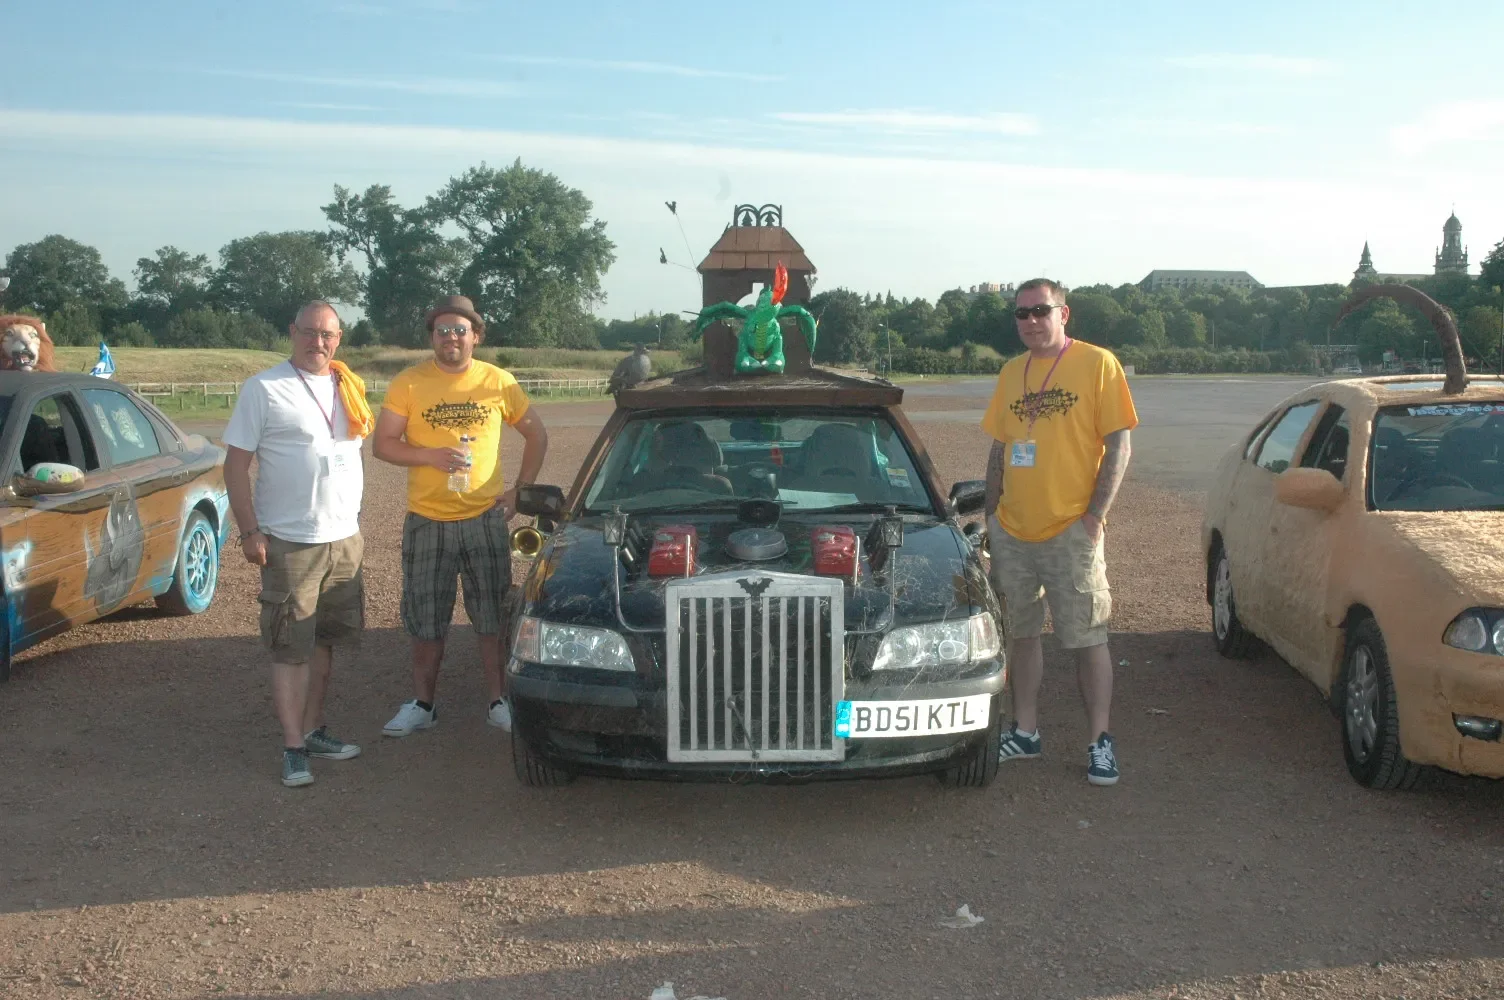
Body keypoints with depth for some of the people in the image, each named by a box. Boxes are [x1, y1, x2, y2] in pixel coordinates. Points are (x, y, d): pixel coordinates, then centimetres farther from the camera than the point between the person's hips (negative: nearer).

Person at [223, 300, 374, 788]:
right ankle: (293, 748, 3)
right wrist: (249, 531, -14)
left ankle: (313, 730, 24)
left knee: (324, 641, 13)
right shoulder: (264, 388, -6)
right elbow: (236, 464, -8)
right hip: (290, 542, -6)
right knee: (291, 648, -2)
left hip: (345, 539, 6)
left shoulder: (348, 387, 11)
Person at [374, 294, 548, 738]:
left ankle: (499, 701, 19)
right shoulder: (409, 383, -2)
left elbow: (536, 435, 11)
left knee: (493, 618, 6)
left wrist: (520, 489, 3)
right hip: (426, 521, 0)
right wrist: (430, 456, -17)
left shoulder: (498, 382, 1)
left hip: (486, 518, 0)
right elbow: (382, 445, -1)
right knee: (426, 622, 9)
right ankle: (421, 704, 23)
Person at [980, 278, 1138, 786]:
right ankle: (1025, 732, 25)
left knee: (1088, 639, 1)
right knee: (1023, 634, 13)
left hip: (1070, 530, -5)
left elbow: (1118, 444, -7)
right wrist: (990, 515, 12)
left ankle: (1100, 741, 12)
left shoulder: (1097, 364, -5)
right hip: (1012, 530, 5)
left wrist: (1095, 515, -14)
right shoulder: (1010, 373, 11)